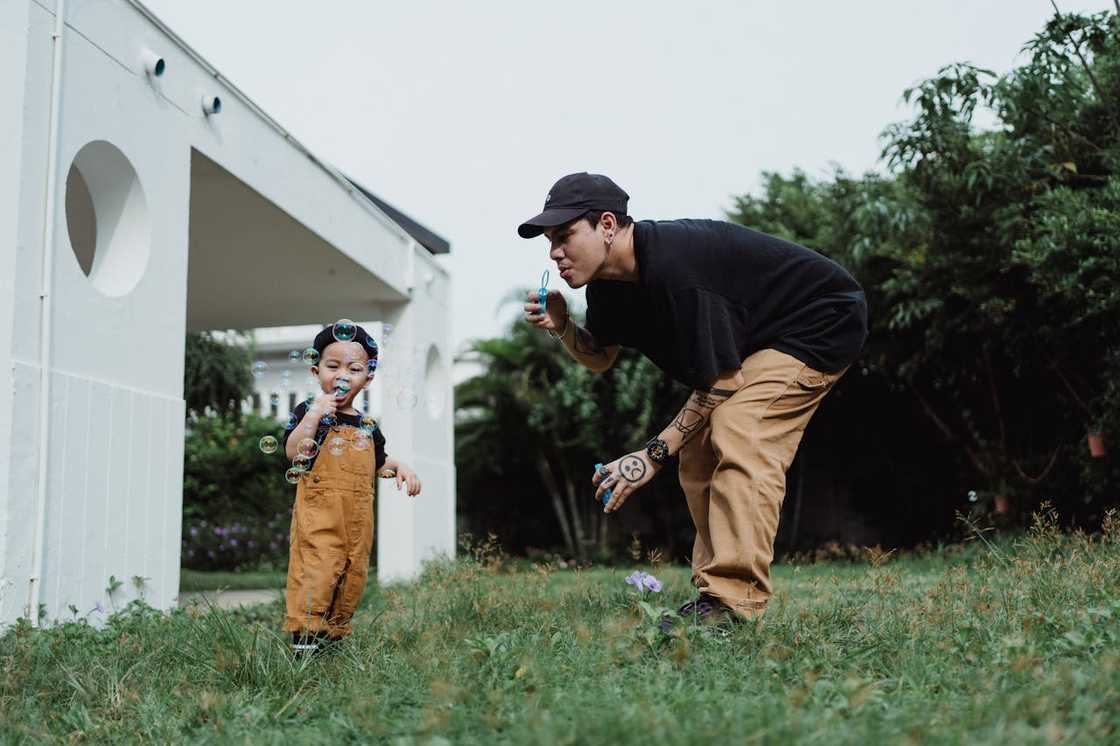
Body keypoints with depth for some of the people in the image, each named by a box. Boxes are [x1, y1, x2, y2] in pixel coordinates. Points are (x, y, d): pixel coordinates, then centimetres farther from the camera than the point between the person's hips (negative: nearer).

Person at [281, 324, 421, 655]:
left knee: (354, 574, 10)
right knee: (318, 569, -15)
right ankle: (304, 634, -5)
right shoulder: (308, 411, -2)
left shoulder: (367, 425, 15)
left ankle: (333, 631, 24)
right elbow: (294, 453, -15)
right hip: (319, 514, -6)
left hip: (358, 516, 6)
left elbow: (377, 462, 28)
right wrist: (314, 415, -22)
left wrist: (400, 466, 9)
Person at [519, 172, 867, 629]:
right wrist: (561, 328, -11)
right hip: (756, 339, 10)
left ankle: (733, 604, -26)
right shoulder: (609, 278, -5)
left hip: (823, 322, -10)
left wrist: (654, 454, -25)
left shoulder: (674, 270, -34)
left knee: (737, 434, -27)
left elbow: (722, 381, -28)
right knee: (699, 452, 4)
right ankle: (714, 591, 10)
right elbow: (600, 357, 10)